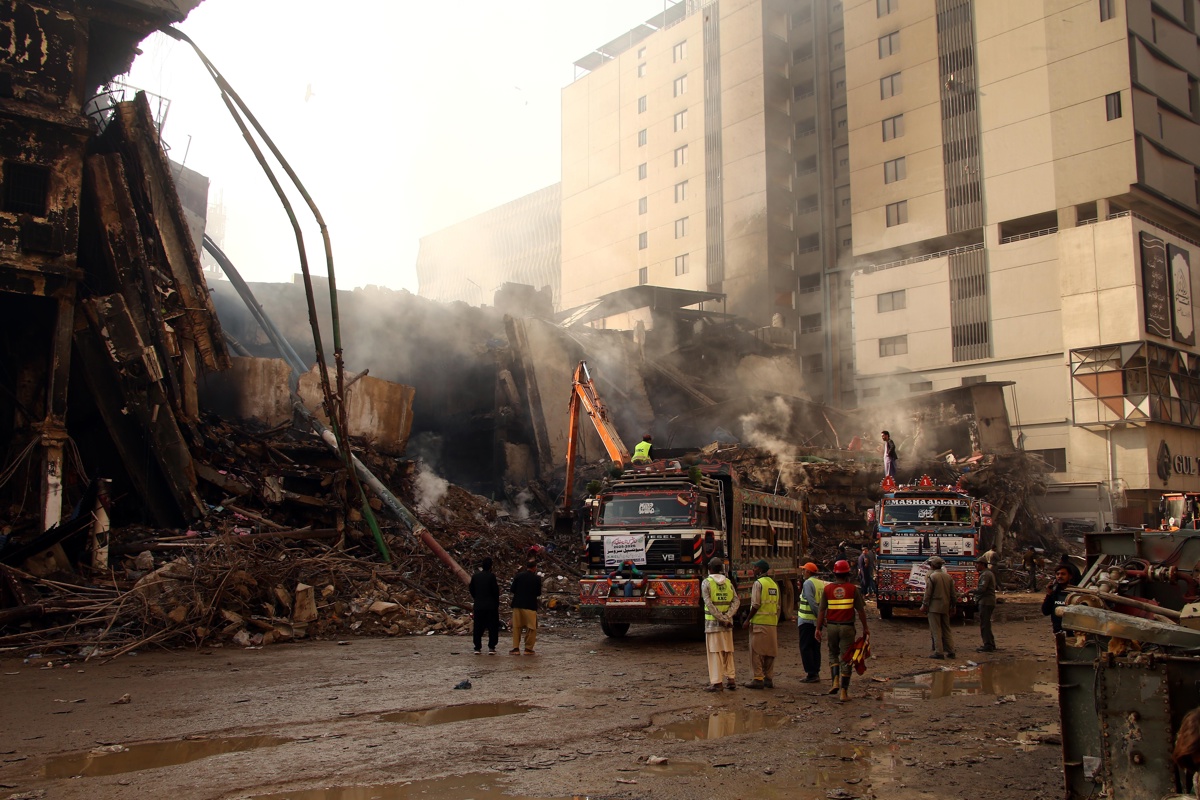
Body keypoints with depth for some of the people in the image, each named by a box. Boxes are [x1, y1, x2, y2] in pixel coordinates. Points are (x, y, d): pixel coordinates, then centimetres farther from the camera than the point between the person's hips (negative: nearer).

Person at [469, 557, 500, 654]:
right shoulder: (491, 576, -11)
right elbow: (495, 591, -11)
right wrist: (497, 604, 0)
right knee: (492, 627, 4)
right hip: (491, 605, -4)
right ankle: (491, 647, 1)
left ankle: (477, 647, 9)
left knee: (478, 627, 9)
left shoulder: (475, 576, 3)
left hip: (478, 605, 4)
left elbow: (471, 590, 8)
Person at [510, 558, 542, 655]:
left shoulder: (519, 575, 0)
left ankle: (516, 648, 8)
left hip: (517, 604, 3)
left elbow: (512, 590, 1)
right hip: (530, 605, -2)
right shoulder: (536, 578, -6)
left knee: (516, 627, 10)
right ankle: (528, 648, 7)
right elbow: (538, 593, -2)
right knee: (531, 628, 8)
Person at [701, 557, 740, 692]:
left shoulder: (706, 583, -4)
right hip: (727, 624, 4)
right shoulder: (728, 582, 8)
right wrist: (727, 617, -9)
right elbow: (736, 601, -2)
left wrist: (722, 619, -13)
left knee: (714, 652, -1)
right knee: (728, 652, 14)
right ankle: (731, 679, 14)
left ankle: (716, 682, -2)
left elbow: (709, 604, -14)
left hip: (712, 623, -4)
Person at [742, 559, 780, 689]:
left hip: (759, 622, -7)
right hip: (772, 623, 7)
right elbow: (777, 606, 16)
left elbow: (756, 604, -15)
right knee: (769, 651, 11)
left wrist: (748, 619, -7)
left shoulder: (758, 583, -10)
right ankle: (769, 679, 13)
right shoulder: (774, 584, 14)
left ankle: (758, 679, -2)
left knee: (757, 651, -2)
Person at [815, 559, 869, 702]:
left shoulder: (828, 588, 0)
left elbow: (821, 610, 0)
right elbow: (861, 610, -1)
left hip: (832, 626, 1)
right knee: (845, 659, 5)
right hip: (847, 627, -1)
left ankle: (835, 681, 2)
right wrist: (865, 627, 10)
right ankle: (844, 692, 5)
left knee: (833, 654, 21)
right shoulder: (853, 589, -3)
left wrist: (818, 628, 6)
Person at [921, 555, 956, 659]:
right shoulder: (948, 577, 8)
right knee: (946, 629, 13)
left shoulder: (931, 577, -11)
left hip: (934, 607, -6)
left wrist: (924, 605, -5)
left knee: (936, 630, -3)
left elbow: (928, 593, -12)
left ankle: (939, 652, -6)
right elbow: (952, 594, 12)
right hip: (945, 607, 6)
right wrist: (952, 607, 19)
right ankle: (950, 651, 14)